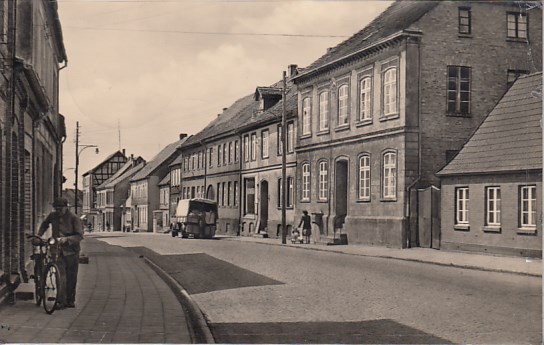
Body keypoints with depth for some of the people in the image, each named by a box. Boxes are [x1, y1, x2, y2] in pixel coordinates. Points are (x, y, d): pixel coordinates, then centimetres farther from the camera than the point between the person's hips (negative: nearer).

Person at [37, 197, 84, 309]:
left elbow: (79, 235, -15)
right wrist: (38, 235, 13)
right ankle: (62, 300, -4)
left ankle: (70, 300, 18)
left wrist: (66, 239, -29)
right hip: (58, 250, 2)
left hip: (71, 251, -2)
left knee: (72, 278, 4)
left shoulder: (74, 218, -7)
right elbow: (44, 224, 27)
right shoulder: (52, 216, 5)